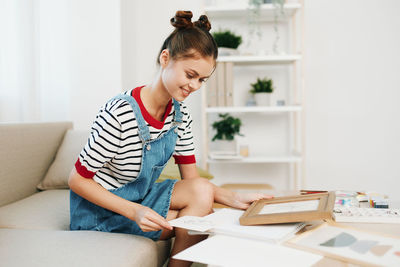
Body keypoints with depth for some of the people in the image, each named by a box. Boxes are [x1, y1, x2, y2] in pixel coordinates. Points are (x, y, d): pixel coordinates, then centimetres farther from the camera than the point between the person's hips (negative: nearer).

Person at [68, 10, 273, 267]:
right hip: (99, 211, -6)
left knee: (202, 191, -18)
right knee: (198, 218, -20)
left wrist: (234, 198, -17)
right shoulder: (119, 114, -25)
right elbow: (77, 180, -19)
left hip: (140, 199, 7)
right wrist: (134, 211, -29)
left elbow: (192, 180, -1)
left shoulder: (180, 114, -4)